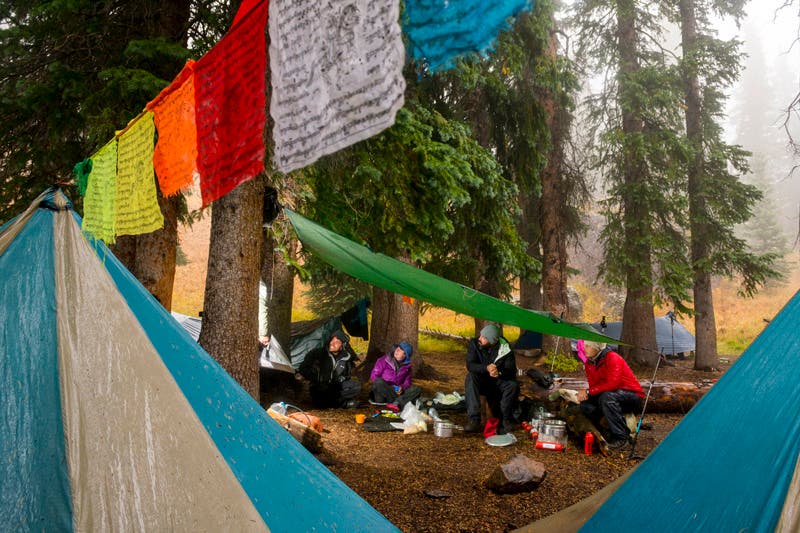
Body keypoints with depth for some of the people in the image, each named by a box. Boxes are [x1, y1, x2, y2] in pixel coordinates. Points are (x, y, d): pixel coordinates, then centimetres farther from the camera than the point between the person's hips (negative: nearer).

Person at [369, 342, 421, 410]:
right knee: (378, 382, -35)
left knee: (417, 389, -17)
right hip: (383, 392, -3)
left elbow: (407, 382, 10)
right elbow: (373, 376, -6)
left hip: (397, 391, 3)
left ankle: (396, 403, -36)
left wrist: (402, 387, -14)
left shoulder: (407, 366, 7)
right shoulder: (384, 360, -4)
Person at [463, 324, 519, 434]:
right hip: (481, 382, 1)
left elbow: (512, 371, -18)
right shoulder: (474, 343, -15)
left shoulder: (505, 348, -16)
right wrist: (486, 368, -43)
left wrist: (499, 373, -41)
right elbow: (470, 365, -24)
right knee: (470, 377, -31)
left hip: (499, 382, 0)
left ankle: (506, 421, -12)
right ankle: (474, 420, -35)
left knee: (513, 385, -30)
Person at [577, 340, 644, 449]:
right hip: (612, 396, 8)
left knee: (607, 397, -37)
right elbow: (593, 385, 7)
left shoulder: (613, 358, -21)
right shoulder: (589, 363, 3)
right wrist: (585, 395, -17)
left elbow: (612, 384, -31)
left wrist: (589, 392, -25)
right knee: (585, 404, -13)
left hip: (633, 396, -7)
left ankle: (621, 437, -28)